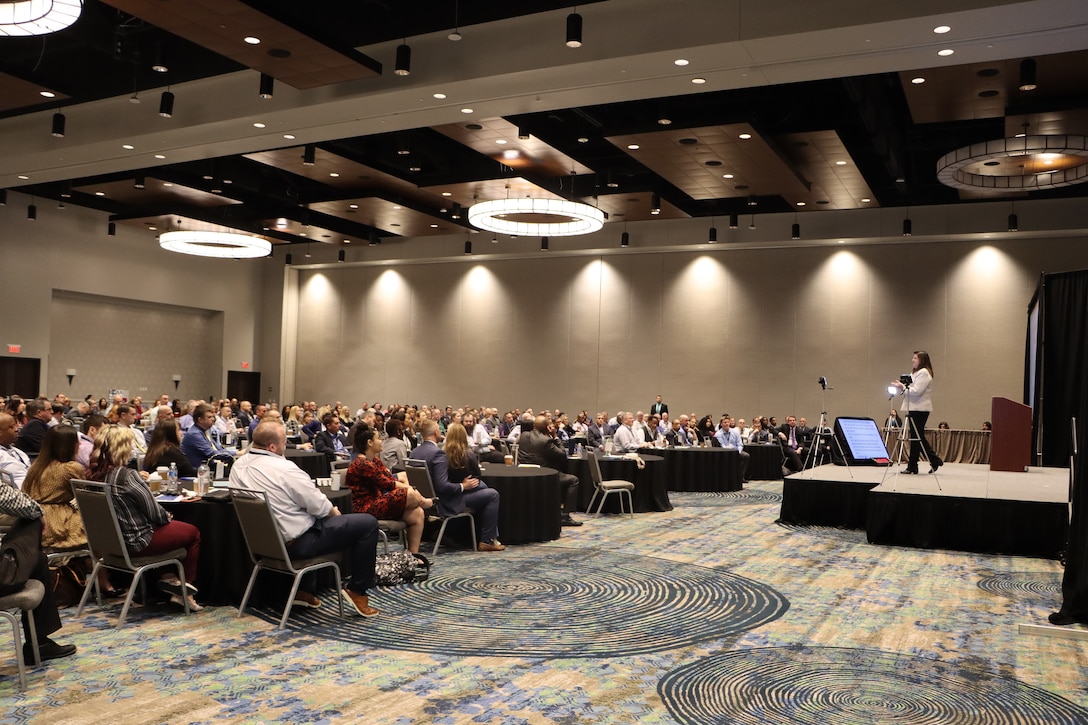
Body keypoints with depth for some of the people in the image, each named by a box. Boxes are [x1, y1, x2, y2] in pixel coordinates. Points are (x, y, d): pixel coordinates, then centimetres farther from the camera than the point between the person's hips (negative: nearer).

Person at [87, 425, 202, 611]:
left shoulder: (95, 474, -3)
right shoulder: (126, 476, -26)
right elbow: (154, 512, -19)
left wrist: (139, 480, 8)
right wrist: (167, 517, 0)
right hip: (136, 541, -8)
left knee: (172, 527, 28)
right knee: (193, 533, 12)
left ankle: (168, 578, 22)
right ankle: (185, 592, 22)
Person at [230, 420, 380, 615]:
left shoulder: (238, 466, 0)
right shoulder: (284, 468, -24)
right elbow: (319, 505, -18)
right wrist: (334, 512, 4)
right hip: (295, 543, -9)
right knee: (368, 523, -3)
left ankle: (302, 590, 33)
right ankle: (356, 590, 6)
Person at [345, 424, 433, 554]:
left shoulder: (375, 460, 14)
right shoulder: (362, 464, -19)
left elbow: (391, 478, 8)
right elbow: (387, 484, -16)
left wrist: (410, 488, -8)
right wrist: (410, 489, -7)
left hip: (377, 502, 10)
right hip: (365, 508, -10)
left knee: (417, 514, -6)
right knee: (410, 495, -22)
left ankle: (413, 556, -1)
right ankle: (426, 503, 13)